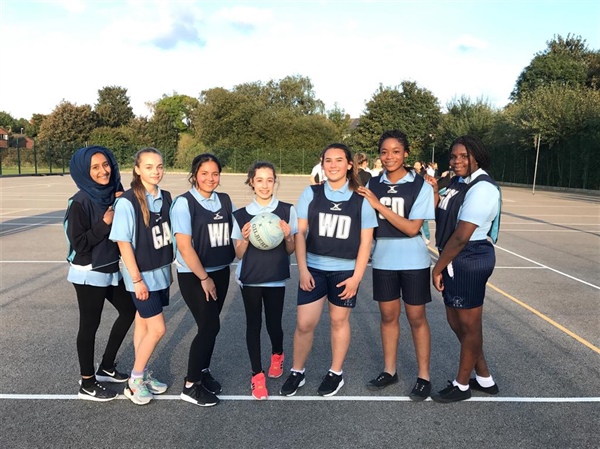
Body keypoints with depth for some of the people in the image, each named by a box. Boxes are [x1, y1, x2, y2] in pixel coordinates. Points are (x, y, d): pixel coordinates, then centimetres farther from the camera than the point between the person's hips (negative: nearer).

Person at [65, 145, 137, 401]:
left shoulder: (113, 194, 1)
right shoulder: (80, 202, -18)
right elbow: (78, 243, -20)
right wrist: (105, 223, -23)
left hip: (111, 270, 8)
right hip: (89, 274, -8)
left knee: (129, 310, 17)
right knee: (90, 326, 4)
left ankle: (106, 367, 32)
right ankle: (87, 384, 22)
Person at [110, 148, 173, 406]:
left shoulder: (166, 198, 1)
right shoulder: (127, 202, -17)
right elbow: (123, 243, -16)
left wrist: (169, 268, 12)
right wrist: (137, 279, -16)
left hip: (161, 273, 6)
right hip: (142, 275, -6)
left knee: (144, 324, 16)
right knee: (157, 328, -3)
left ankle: (142, 375, 30)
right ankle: (134, 380, 17)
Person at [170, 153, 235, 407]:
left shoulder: (225, 200, 4)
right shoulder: (184, 202, -12)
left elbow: (232, 233, 18)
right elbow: (184, 246, -15)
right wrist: (204, 278, -12)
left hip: (221, 272, 6)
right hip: (193, 276, -5)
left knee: (210, 325, 13)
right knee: (210, 326, -7)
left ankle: (203, 371, 33)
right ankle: (190, 386, 9)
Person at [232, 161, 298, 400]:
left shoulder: (287, 210, -3)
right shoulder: (241, 215, -1)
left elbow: (291, 250, 2)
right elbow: (239, 254, 2)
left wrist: (288, 236, -19)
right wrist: (245, 238, -17)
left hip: (276, 278, -1)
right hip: (250, 279, 1)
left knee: (273, 323, 6)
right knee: (253, 324, 7)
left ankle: (277, 355, 39)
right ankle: (257, 375, 22)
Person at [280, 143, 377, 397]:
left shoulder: (361, 199, -3)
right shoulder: (311, 193, -1)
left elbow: (366, 241, -2)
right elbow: (300, 233, 0)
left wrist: (356, 277, -6)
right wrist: (302, 269, -6)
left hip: (345, 271, -1)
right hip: (313, 269, 1)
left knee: (339, 320, 12)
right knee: (304, 323, 4)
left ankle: (335, 374, 30)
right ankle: (297, 372, 25)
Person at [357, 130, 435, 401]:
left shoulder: (420, 185, -9)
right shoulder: (373, 184, 1)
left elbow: (412, 228, -17)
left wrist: (379, 205, -21)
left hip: (413, 261, -3)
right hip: (383, 260, 3)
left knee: (416, 318, 7)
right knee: (388, 316, 13)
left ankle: (423, 376, 22)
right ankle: (389, 371, 30)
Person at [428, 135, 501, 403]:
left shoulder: (481, 188, -19)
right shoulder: (459, 182, 11)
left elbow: (461, 236, -23)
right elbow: (442, 219, 8)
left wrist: (438, 267, -15)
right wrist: (434, 194, -6)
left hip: (469, 262, -10)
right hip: (455, 261, 10)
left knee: (469, 325, 7)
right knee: (456, 321, 18)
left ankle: (461, 385, 24)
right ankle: (484, 379, 34)